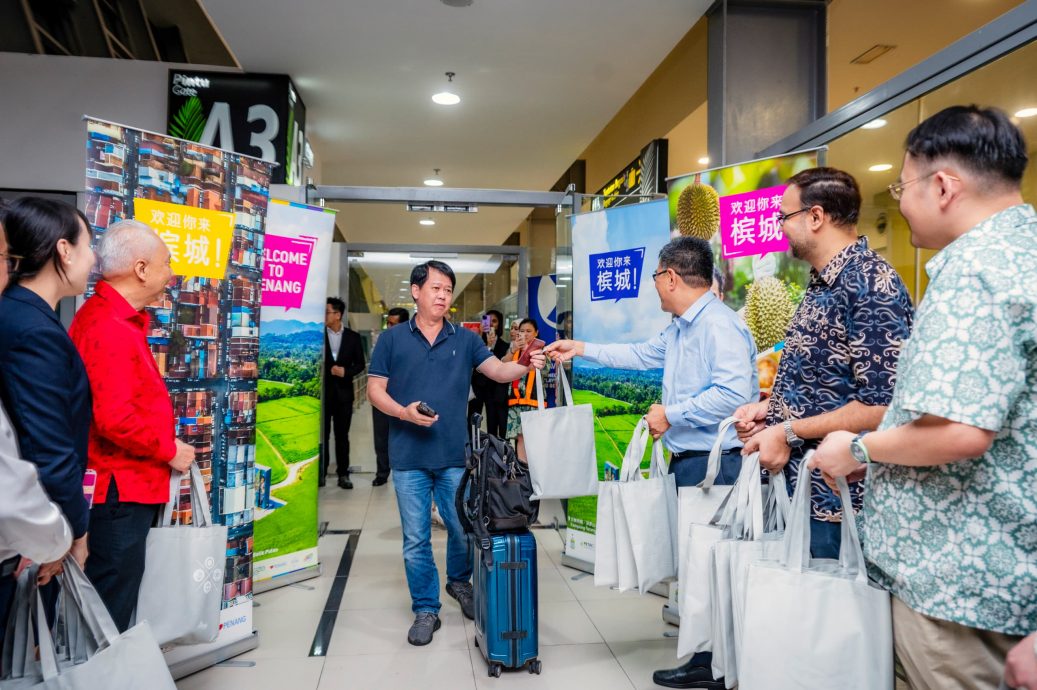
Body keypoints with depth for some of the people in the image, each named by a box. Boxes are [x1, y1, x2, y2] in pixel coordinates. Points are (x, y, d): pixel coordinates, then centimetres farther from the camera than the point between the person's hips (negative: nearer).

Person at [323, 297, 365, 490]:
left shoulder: (353, 337, 4)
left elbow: (360, 363, 6)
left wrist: (346, 371, -10)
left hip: (343, 392, 1)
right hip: (323, 392, -1)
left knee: (342, 435, 7)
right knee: (322, 435, 3)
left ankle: (343, 474, 13)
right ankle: (321, 473, 12)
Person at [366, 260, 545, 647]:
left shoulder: (465, 340, 7)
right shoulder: (392, 340, 4)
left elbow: (498, 371, -2)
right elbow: (375, 390, 3)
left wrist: (526, 366, -23)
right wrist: (403, 412, -15)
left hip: (454, 455, 1)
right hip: (409, 456, -1)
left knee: (464, 529, 8)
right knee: (416, 539, 6)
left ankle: (459, 582, 38)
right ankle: (426, 610, 22)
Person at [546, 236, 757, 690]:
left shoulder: (719, 325, -17)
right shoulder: (680, 329, 16)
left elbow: (734, 393, -28)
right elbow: (642, 355, 30)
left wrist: (671, 414, -17)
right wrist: (581, 349, 32)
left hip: (714, 464, -10)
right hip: (687, 461, 10)